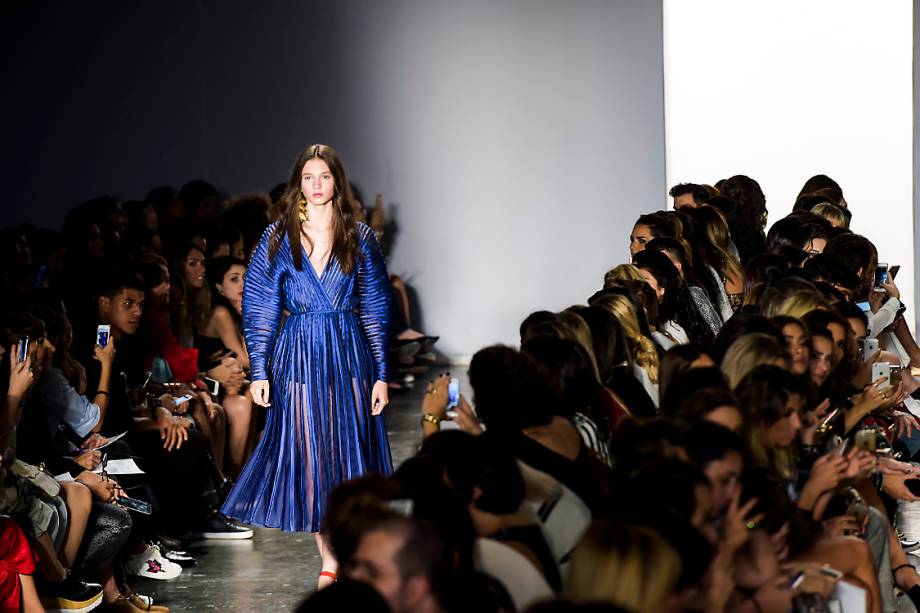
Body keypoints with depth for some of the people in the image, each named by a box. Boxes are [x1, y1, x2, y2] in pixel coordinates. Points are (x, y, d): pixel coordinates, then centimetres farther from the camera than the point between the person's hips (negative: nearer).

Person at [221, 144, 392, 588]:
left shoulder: (359, 238, 4)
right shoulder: (279, 238, 3)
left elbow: (375, 308, 5)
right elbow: (259, 305, 4)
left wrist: (381, 373, 1)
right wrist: (259, 371, -2)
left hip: (349, 354, 0)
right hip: (298, 355, 0)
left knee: (350, 450, -1)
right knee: (307, 450, 0)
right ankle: (329, 557, 10)